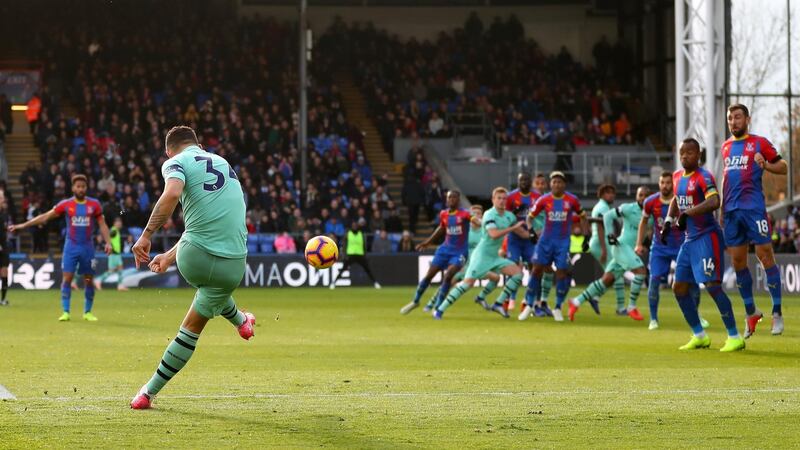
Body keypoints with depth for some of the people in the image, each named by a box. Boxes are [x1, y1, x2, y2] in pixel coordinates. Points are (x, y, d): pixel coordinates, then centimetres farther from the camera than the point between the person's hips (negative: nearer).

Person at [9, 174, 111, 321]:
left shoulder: (94, 204, 0)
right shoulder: (65, 204, -1)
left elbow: (102, 225, 5)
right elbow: (45, 217, 0)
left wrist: (108, 242, -9)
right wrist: (22, 226, -3)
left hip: (87, 247, 1)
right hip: (71, 247, -1)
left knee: (89, 280, 4)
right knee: (67, 278, -7)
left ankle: (87, 312, 16)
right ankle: (65, 312, -3)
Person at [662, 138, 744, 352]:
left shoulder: (703, 177, -14)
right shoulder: (677, 176, 11)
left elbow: (714, 202, -31)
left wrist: (688, 214, -35)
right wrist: (668, 221, 17)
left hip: (707, 236, -9)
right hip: (690, 238, 9)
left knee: (712, 285, -16)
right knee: (679, 288, 8)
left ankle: (735, 337, -9)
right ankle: (699, 336, 18)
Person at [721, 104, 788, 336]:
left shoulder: (759, 143, 0)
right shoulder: (726, 147, 17)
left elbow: (784, 168, 1)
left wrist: (765, 164, -18)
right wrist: (722, 208, 20)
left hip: (754, 207, -6)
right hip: (732, 210, 6)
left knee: (765, 255, -8)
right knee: (737, 261, 5)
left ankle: (777, 312, -4)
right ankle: (751, 312, 15)